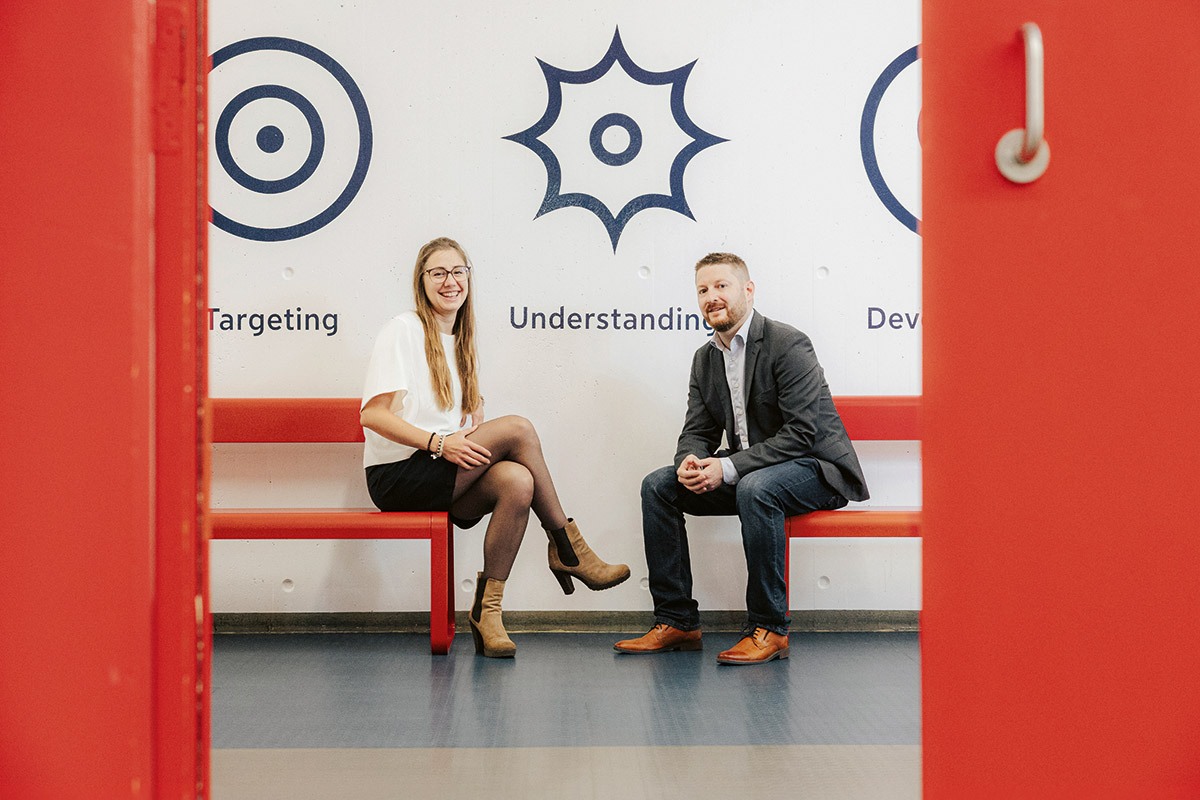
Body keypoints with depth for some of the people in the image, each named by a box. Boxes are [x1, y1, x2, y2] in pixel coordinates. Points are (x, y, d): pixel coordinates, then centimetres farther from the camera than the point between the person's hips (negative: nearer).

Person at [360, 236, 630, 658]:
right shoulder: (403, 330, -3)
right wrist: (439, 442, -21)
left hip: (446, 479, 6)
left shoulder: (459, 341, 20)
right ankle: (567, 548, -11)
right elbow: (373, 415, -11)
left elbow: (472, 406, 27)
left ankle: (487, 611, -22)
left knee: (517, 481, -27)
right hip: (396, 476, -6)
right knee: (517, 427, -23)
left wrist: (476, 431, 2)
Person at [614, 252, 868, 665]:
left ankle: (769, 628, -24)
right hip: (745, 472, 8)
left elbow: (801, 433, -24)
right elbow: (697, 430, 9)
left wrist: (728, 468, -28)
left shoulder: (787, 345, -17)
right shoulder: (705, 358, 8)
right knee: (658, 485, -7)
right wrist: (692, 460, -17)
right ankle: (676, 622, -3)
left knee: (755, 487, -38)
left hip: (814, 469, -8)